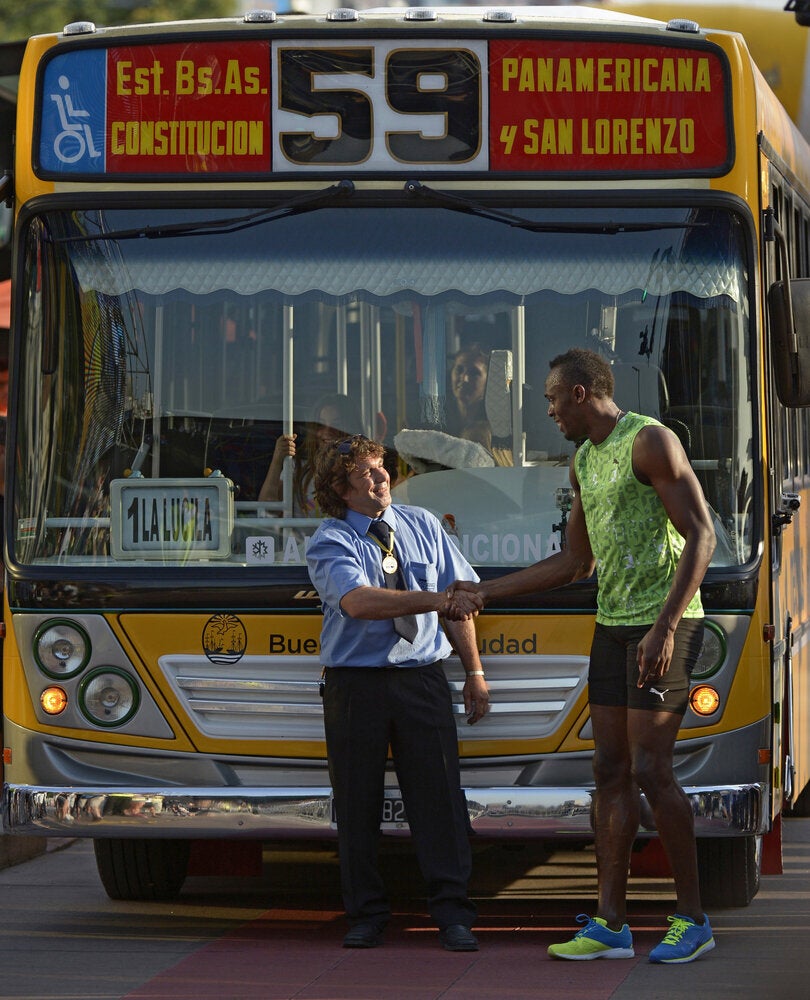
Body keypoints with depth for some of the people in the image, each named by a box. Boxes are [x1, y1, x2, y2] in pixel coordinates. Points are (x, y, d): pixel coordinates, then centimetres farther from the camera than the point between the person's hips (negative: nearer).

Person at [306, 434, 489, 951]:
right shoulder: (330, 542, -3)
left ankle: (453, 914, -1)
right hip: (355, 682, -2)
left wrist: (474, 670, 11)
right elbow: (357, 600, -21)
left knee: (439, 792, -4)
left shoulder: (423, 526, 11)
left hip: (422, 677, 2)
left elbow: (458, 603, 15)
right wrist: (435, 600, -27)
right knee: (358, 801, 3)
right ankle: (367, 915, 13)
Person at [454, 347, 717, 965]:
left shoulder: (650, 441, -12)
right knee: (611, 772, 4)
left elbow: (701, 536, -17)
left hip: (663, 625, -9)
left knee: (651, 772, -11)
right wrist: (484, 593, 22)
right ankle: (610, 924, 5)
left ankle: (693, 919, -2)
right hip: (614, 628, 9)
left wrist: (665, 627, -25)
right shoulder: (584, 461, 16)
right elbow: (575, 563, 24)